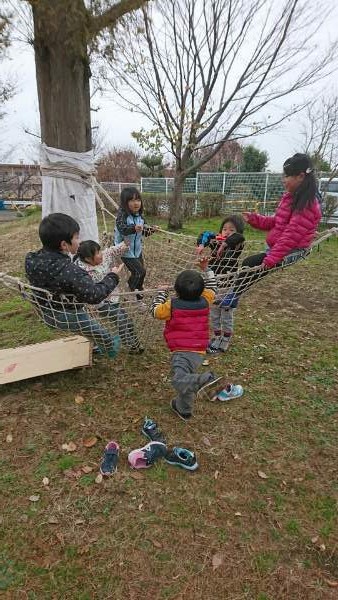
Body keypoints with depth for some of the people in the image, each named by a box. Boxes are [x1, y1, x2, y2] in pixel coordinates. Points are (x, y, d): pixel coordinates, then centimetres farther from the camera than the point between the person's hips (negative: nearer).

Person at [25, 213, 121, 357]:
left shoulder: (31, 260, -14)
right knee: (101, 334, 23)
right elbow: (95, 295, -35)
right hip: (69, 318, -7)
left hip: (45, 313, 7)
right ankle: (111, 348, 49)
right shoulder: (70, 272, -38)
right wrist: (112, 277, -19)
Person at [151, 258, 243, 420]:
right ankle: (183, 409, 36)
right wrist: (206, 269, 29)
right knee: (186, 376, 23)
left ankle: (209, 380, -46)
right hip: (199, 351, 7)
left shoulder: (172, 305, -8)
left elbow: (155, 311, 10)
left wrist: (162, 292, 21)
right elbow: (211, 288, 23)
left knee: (179, 380, -26)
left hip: (181, 351, -7)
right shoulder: (204, 301, 3)